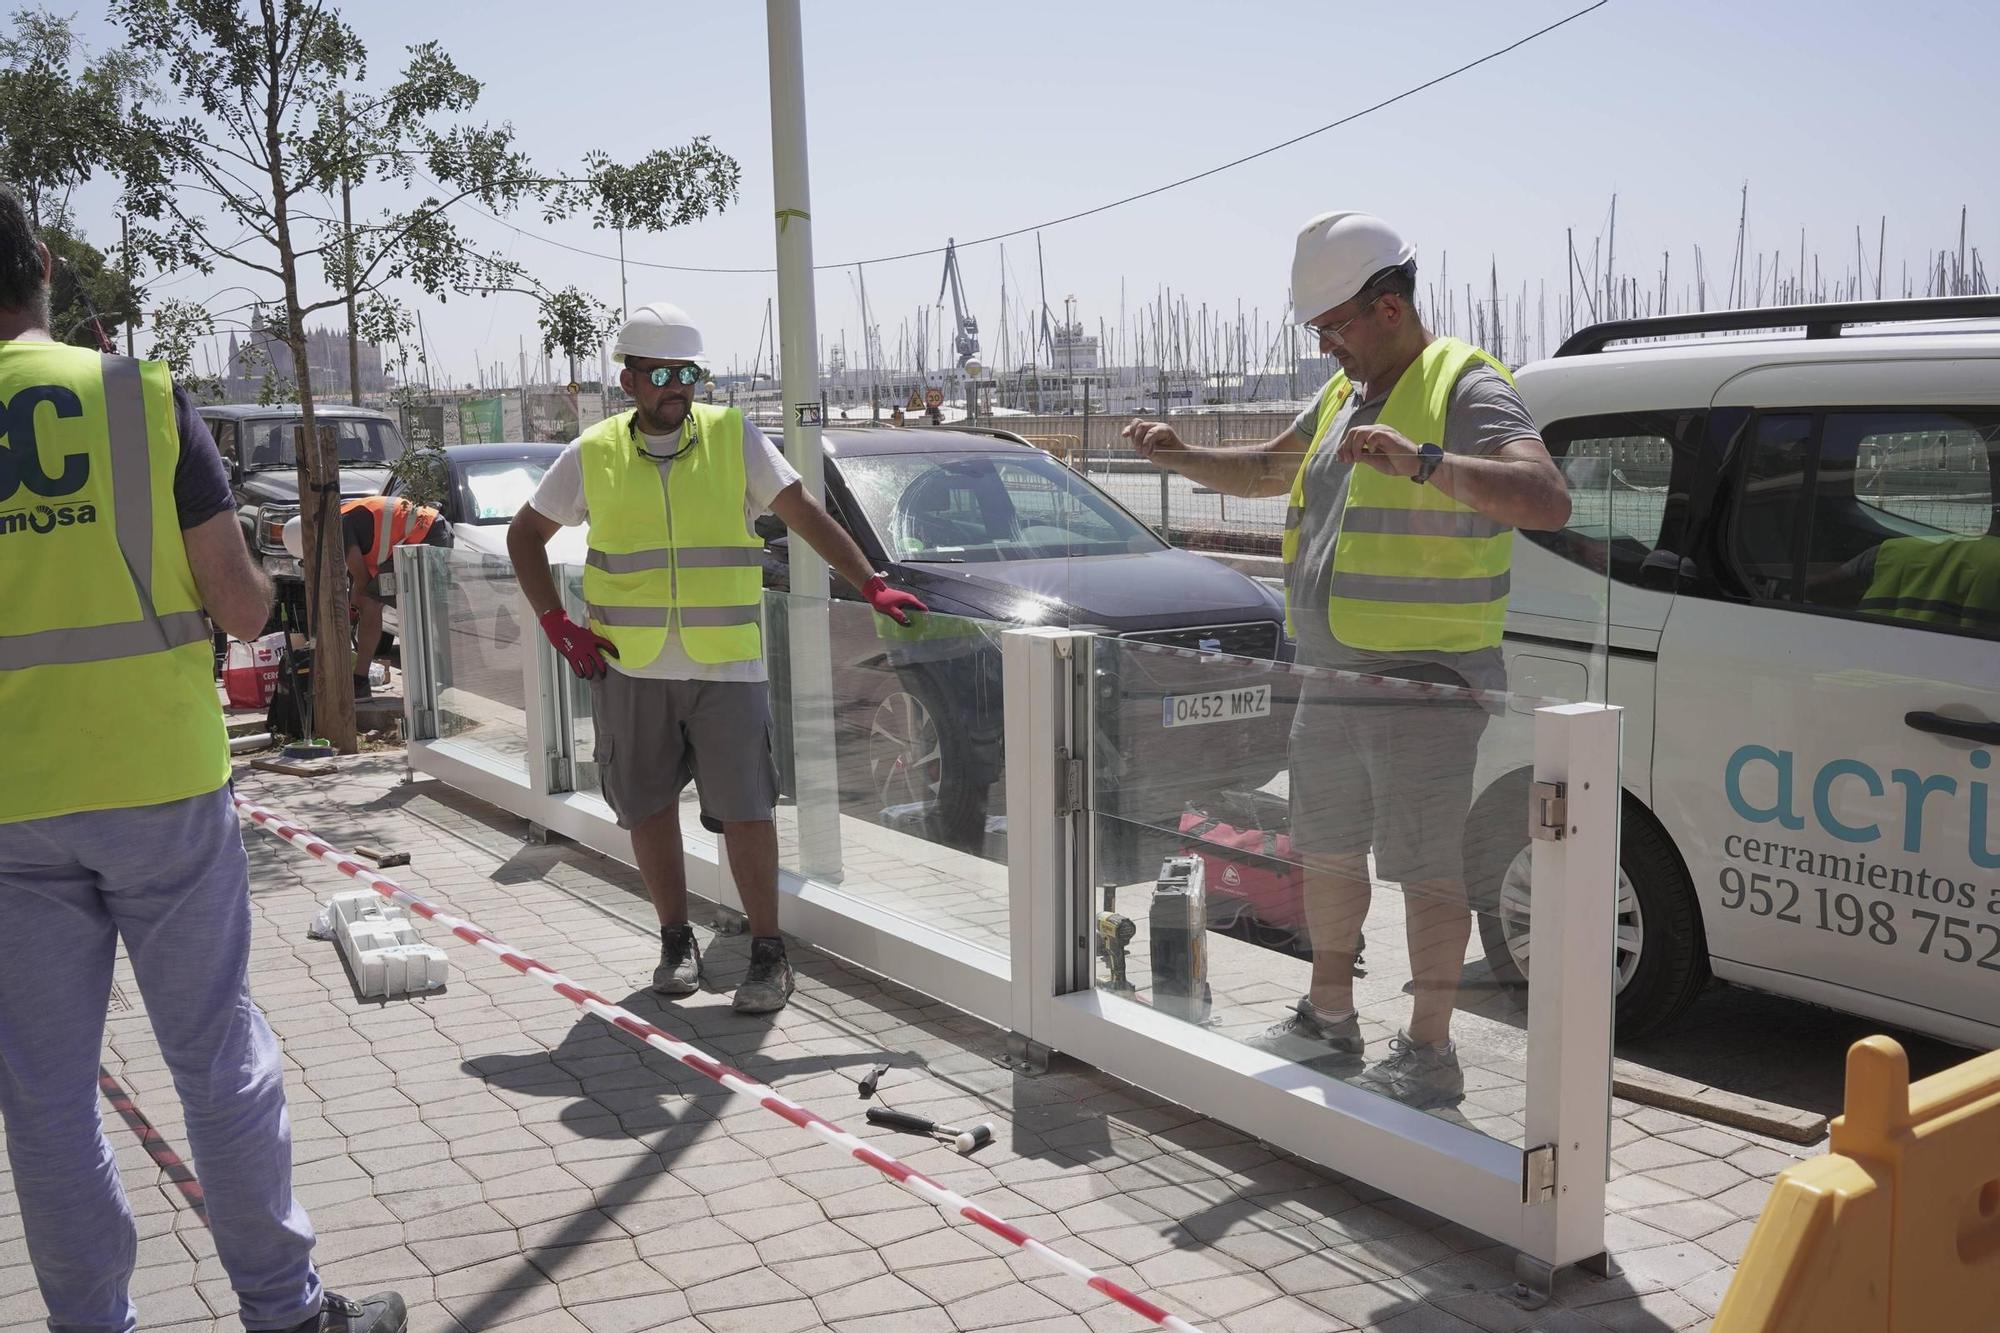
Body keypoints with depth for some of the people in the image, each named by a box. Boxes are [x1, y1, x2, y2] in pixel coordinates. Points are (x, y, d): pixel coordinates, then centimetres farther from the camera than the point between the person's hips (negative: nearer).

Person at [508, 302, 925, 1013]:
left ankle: (768, 954, 8)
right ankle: (676, 942, 26)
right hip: (628, 667, 2)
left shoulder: (734, 438, 1)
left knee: (745, 810, -4)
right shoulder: (592, 455, 4)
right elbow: (525, 535, 13)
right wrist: (556, 623, 2)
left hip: (726, 663, -2)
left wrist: (872, 586, -7)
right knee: (647, 808, 9)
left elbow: (805, 513, 2)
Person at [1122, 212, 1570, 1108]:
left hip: (1424, 687, -9)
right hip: (1329, 684, 9)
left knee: (1424, 868, -2)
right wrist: (1181, 458, 14)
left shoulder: (1465, 389, -12)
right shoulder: (1344, 396, 15)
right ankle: (1329, 1018, 32)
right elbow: (1266, 470, 31)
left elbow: (1547, 502, -28)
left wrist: (1424, 461, -40)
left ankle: (1428, 1052, 9)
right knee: (1326, 851, 17)